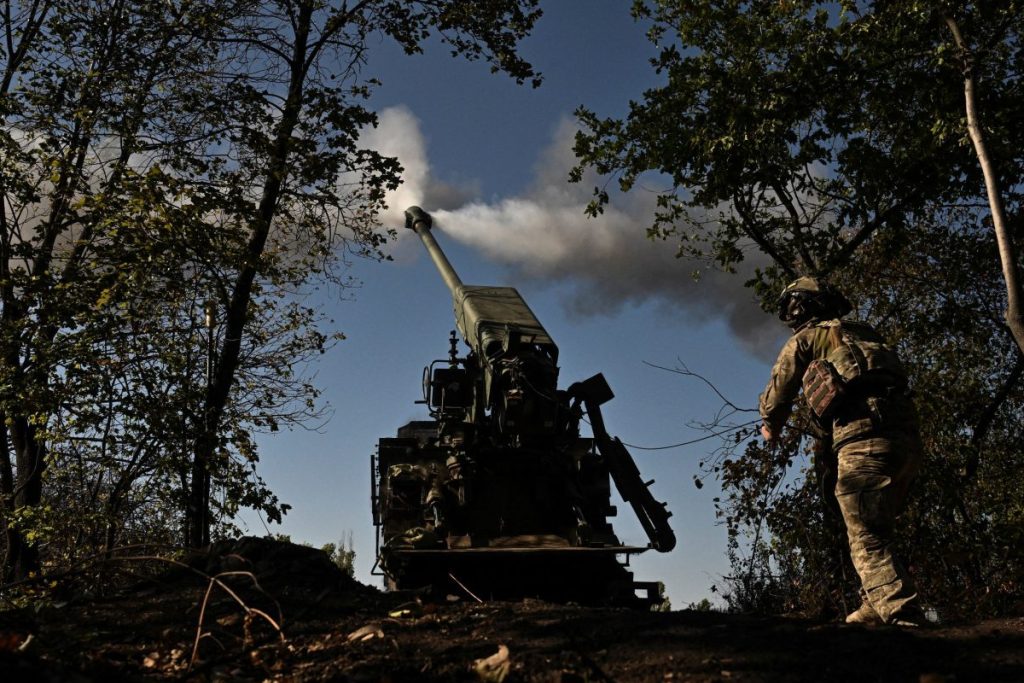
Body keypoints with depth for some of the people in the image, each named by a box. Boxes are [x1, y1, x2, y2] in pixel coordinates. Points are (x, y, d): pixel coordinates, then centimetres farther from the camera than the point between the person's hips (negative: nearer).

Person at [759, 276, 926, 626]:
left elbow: (777, 393, 19)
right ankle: (876, 607, 15)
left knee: (867, 541, -8)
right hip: (907, 437, 7)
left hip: (863, 439, -7)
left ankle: (905, 616, -19)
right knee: (876, 532, 19)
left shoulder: (805, 339, 12)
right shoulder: (864, 334, 30)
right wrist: (825, 438, 40)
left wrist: (770, 426, 41)